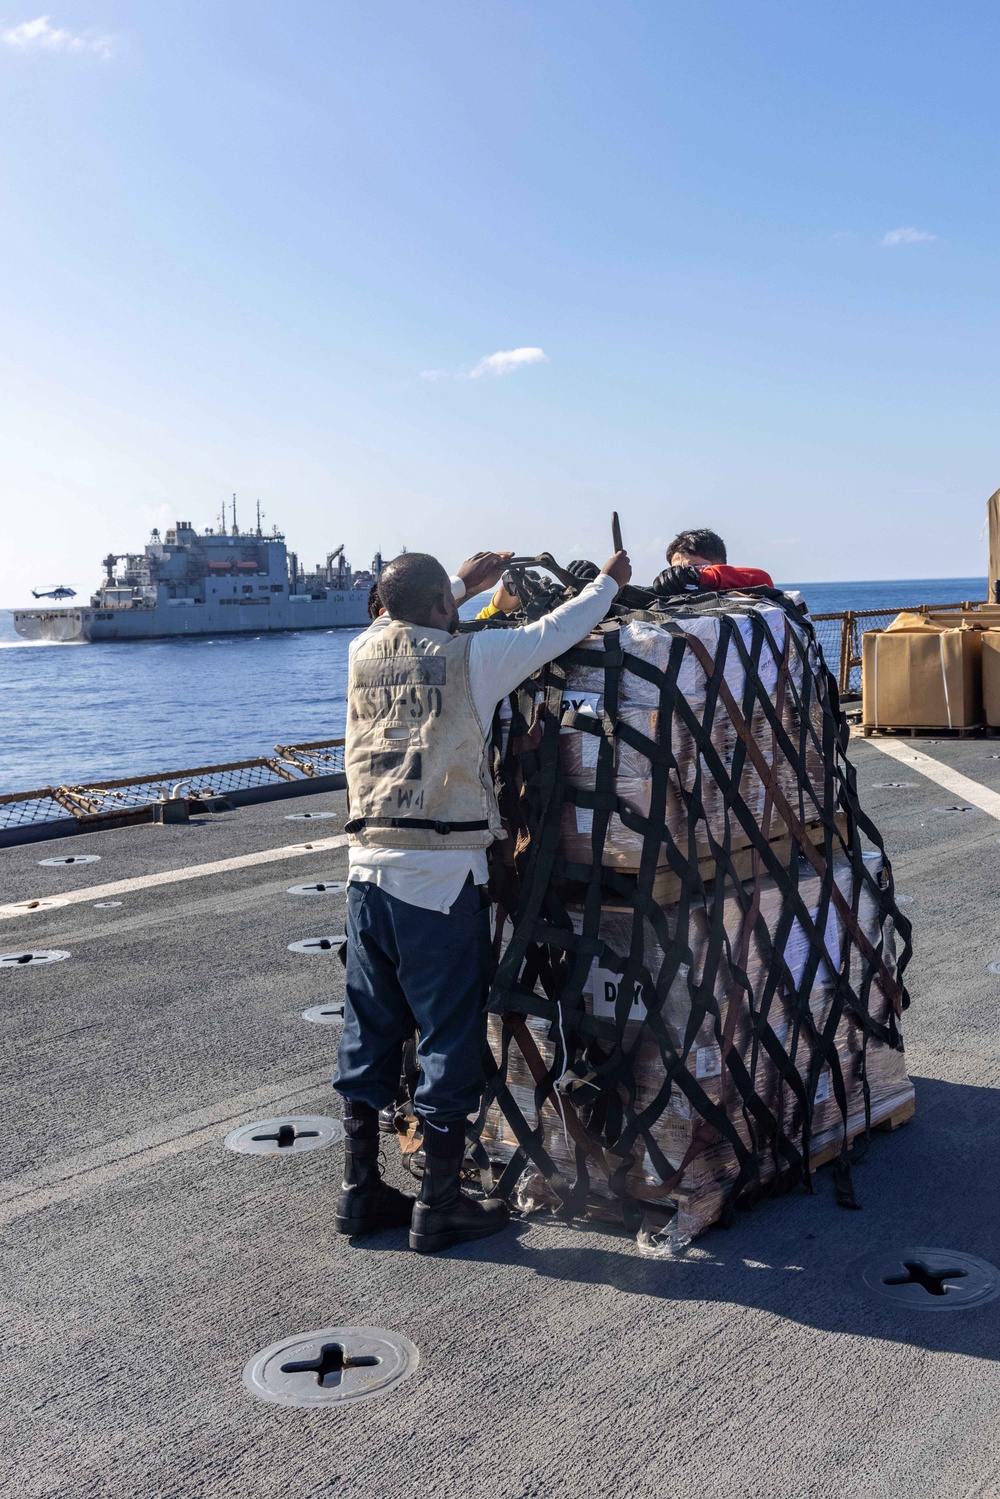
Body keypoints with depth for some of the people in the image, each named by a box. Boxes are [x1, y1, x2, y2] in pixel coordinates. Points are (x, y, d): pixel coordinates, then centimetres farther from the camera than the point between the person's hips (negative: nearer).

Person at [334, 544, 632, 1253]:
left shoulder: (364, 652, 7)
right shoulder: (470, 657, -8)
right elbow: (556, 631, 5)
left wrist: (464, 583, 40)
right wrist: (609, 581, 22)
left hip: (368, 869, 6)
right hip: (443, 876, -6)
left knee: (368, 1032, 14)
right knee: (451, 1036, 4)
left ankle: (361, 1191, 24)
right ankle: (440, 1207, 11)